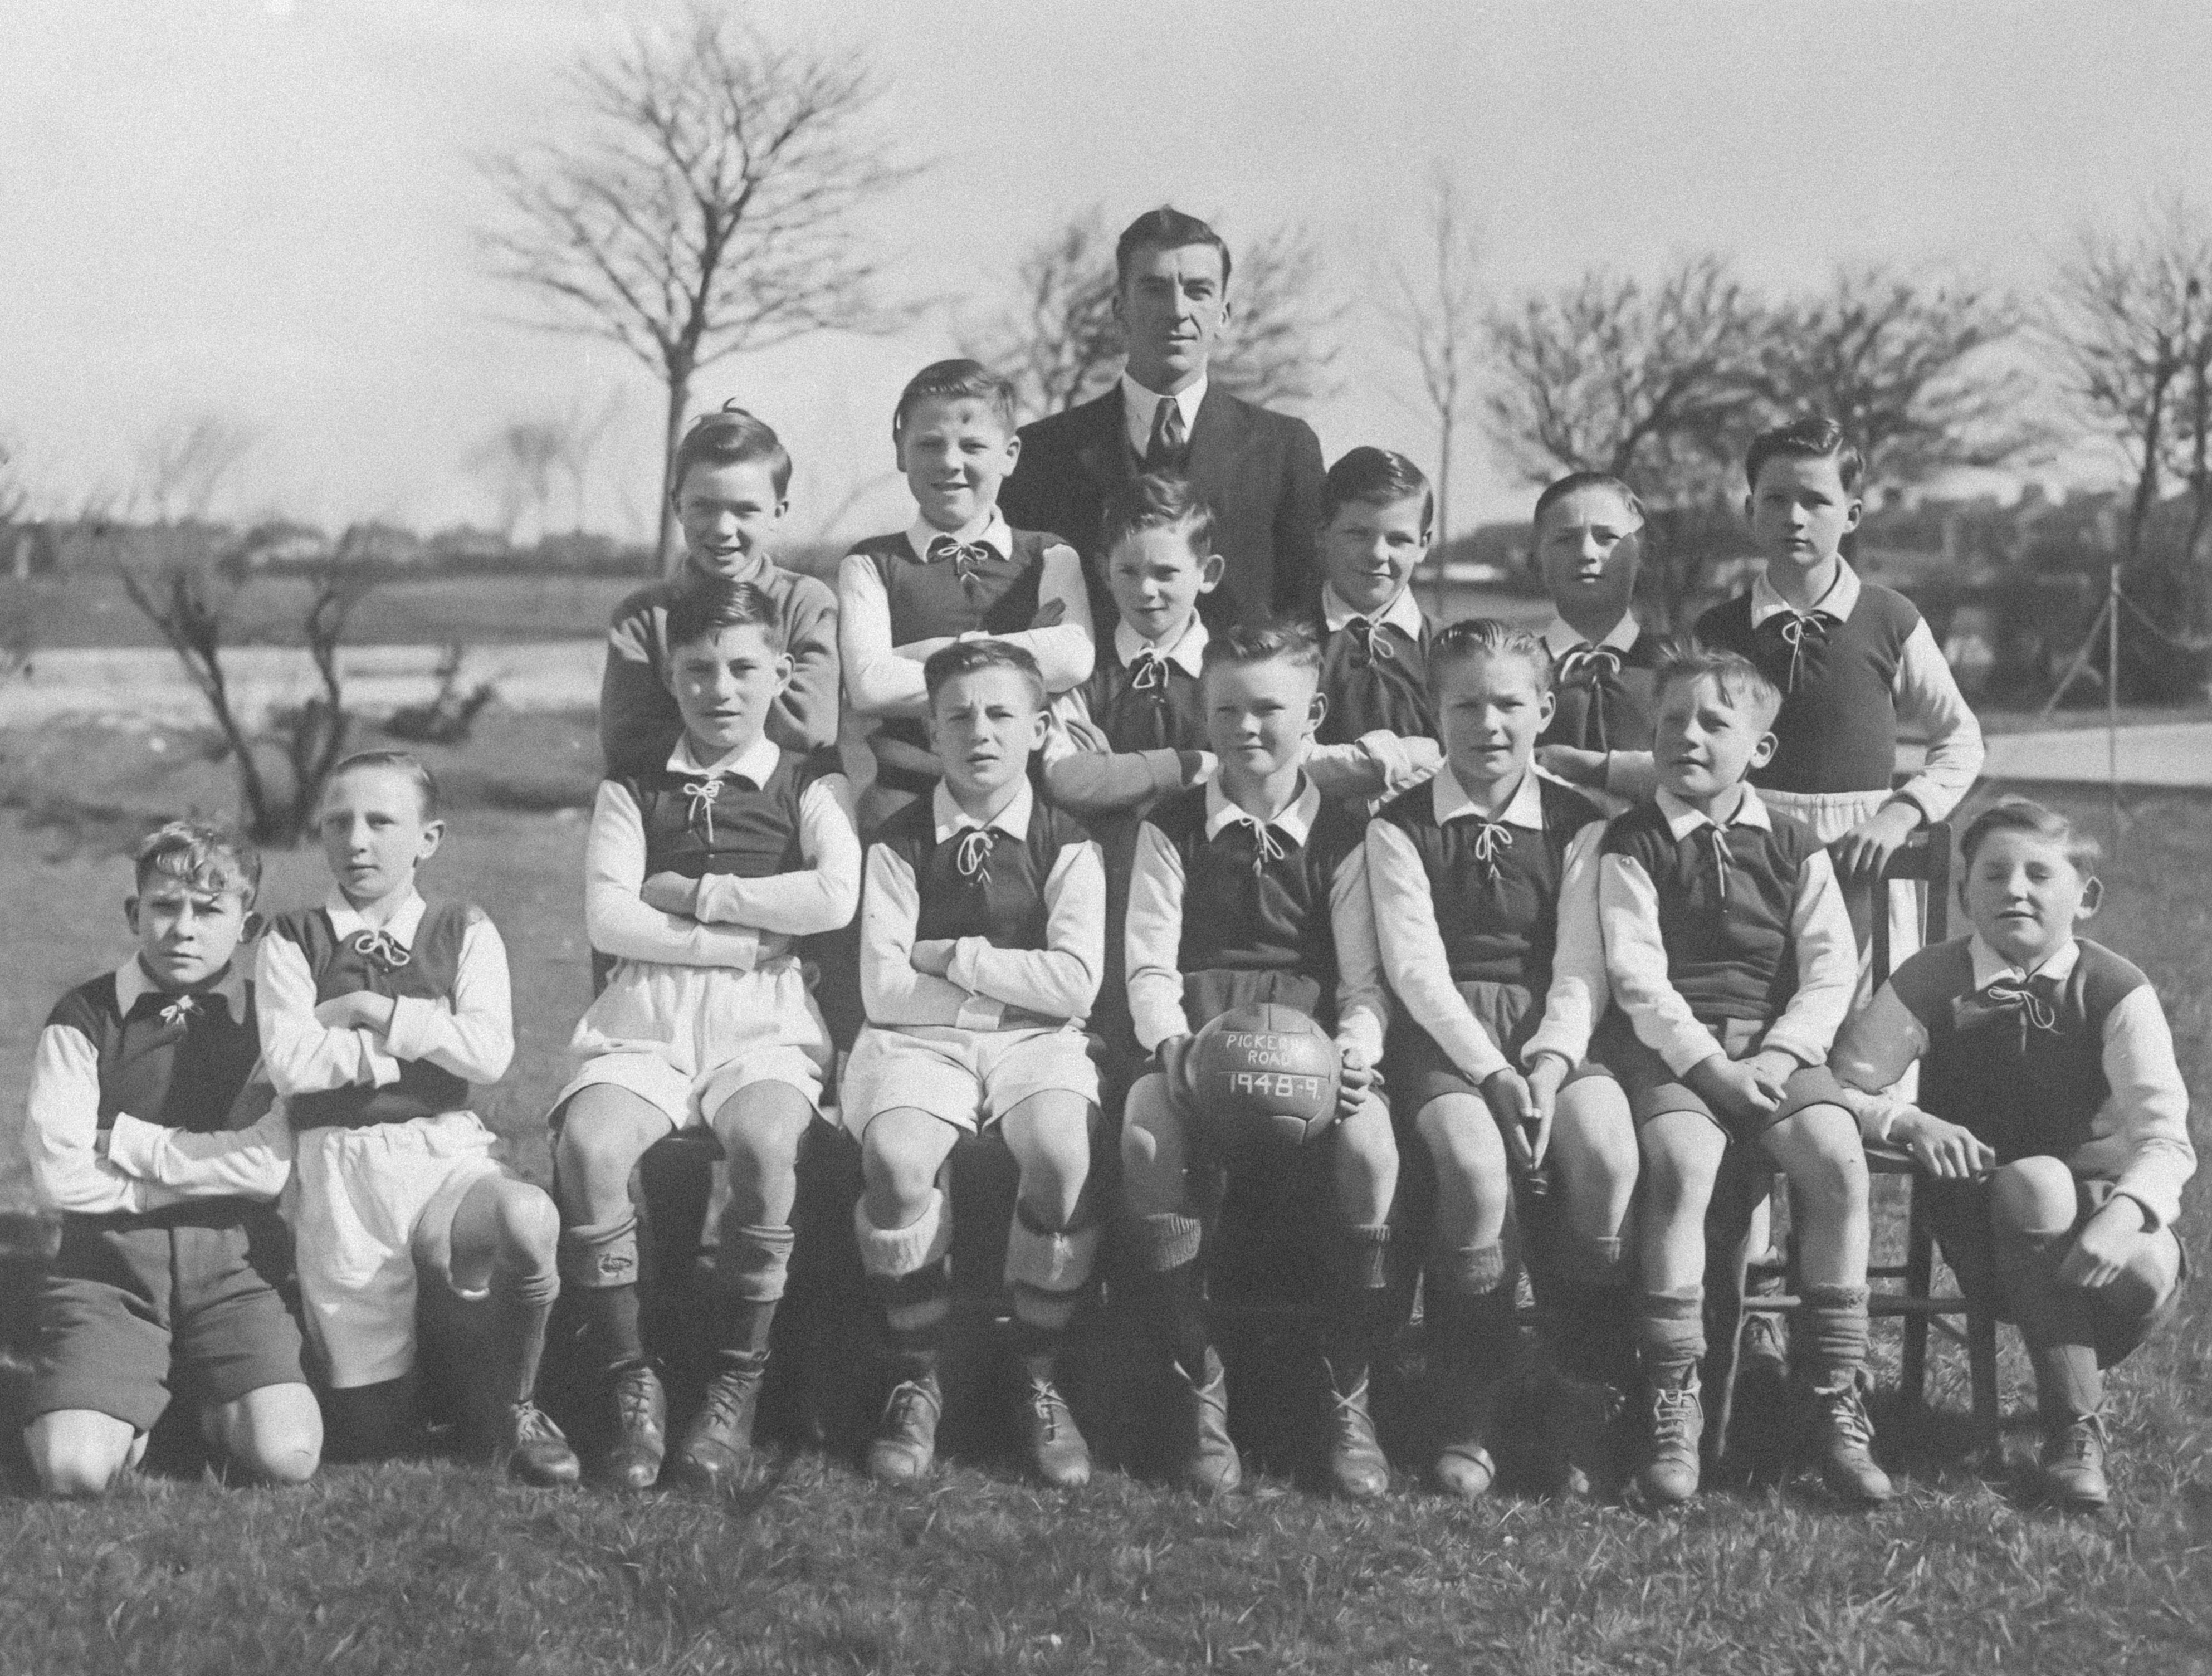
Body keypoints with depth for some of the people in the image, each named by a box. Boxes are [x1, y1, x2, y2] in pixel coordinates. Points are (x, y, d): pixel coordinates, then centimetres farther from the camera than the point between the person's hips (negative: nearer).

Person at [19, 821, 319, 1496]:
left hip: (232, 1265, 1)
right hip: (109, 1265, 0)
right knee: (73, 1467, -23)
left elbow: (270, 1168, -9)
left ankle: (221, 1409, 12)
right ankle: (130, 1404, 11)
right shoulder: (85, 1017, 2)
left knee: (286, 1456, -22)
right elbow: (60, 1178, -7)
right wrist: (207, 1173, -6)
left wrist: (124, 1140, -7)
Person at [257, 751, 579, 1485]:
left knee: (528, 1217, -38)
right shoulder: (293, 941, 5)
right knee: (373, 1431, -2)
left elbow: (489, 1051, -9)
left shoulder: (463, 931, 7)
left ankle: (518, 1410, -12)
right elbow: (290, 1064, -10)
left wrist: (372, 1012, -9)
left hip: (447, 1151, 0)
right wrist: (420, 1041, -8)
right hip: (340, 1164, 0)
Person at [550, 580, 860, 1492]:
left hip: (766, 1023, -1)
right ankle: (631, 1388, -16)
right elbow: (609, 921, 1)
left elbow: (835, 897, -7)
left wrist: (693, 893, -3)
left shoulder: (811, 786, 13)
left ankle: (734, 1390, -19)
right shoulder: (632, 791, 17)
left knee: (766, 1142, -35)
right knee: (588, 1144, -30)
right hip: (643, 1023, 2)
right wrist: (750, 938, -4)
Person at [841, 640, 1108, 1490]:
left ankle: (1040, 1381, -12)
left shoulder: (1066, 846, 6)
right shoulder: (899, 843, 6)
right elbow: (884, 991, -4)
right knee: (894, 1159, -34)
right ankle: (916, 1381, -12)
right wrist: (1011, 988, -4)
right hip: (918, 1040, 0)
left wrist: (953, 957, -6)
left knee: (1062, 1157, -34)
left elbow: (1073, 982, -7)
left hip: (1037, 1042, 0)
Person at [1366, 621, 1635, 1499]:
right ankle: (1464, 1423, -18)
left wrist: (1550, 1062, -18)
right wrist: (1491, 1071, -18)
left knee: (1606, 1154, -30)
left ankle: (1588, 1409, -15)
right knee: (1476, 1163, -33)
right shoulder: (1400, 826, 7)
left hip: (1553, 1032, 2)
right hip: (1442, 1035, -2)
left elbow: (1581, 967, 1)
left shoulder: (1578, 825, 11)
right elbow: (1416, 967, -5)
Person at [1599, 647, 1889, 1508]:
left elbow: (1831, 972, 6)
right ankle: (1672, 1408, -26)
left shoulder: (1794, 848, 13)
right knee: (1681, 1162, -33)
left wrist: (1776, 1057, -11)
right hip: (1669, 1045, -2)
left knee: (1838, 1158, -26)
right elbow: (1637, 975, -4)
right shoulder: (1633, 843, 6)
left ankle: (1834, 1399, -15)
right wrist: (1706, 1063, -17)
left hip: (1778, 1046, 2)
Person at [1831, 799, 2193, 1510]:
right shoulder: (1930, 984, -5)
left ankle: (2076, 1371, 3)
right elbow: (1840, 1086, -2)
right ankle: (2073, 1428, -28)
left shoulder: (2116, 991, -8)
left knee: (2148, 1273, -34)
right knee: (2036, 1181, -35)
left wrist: (2124, 1211, -39)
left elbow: (2165, 1137, -18)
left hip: (2096, 1202, 0)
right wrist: (1910, 1122, -23)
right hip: (1982, 1222, 0)